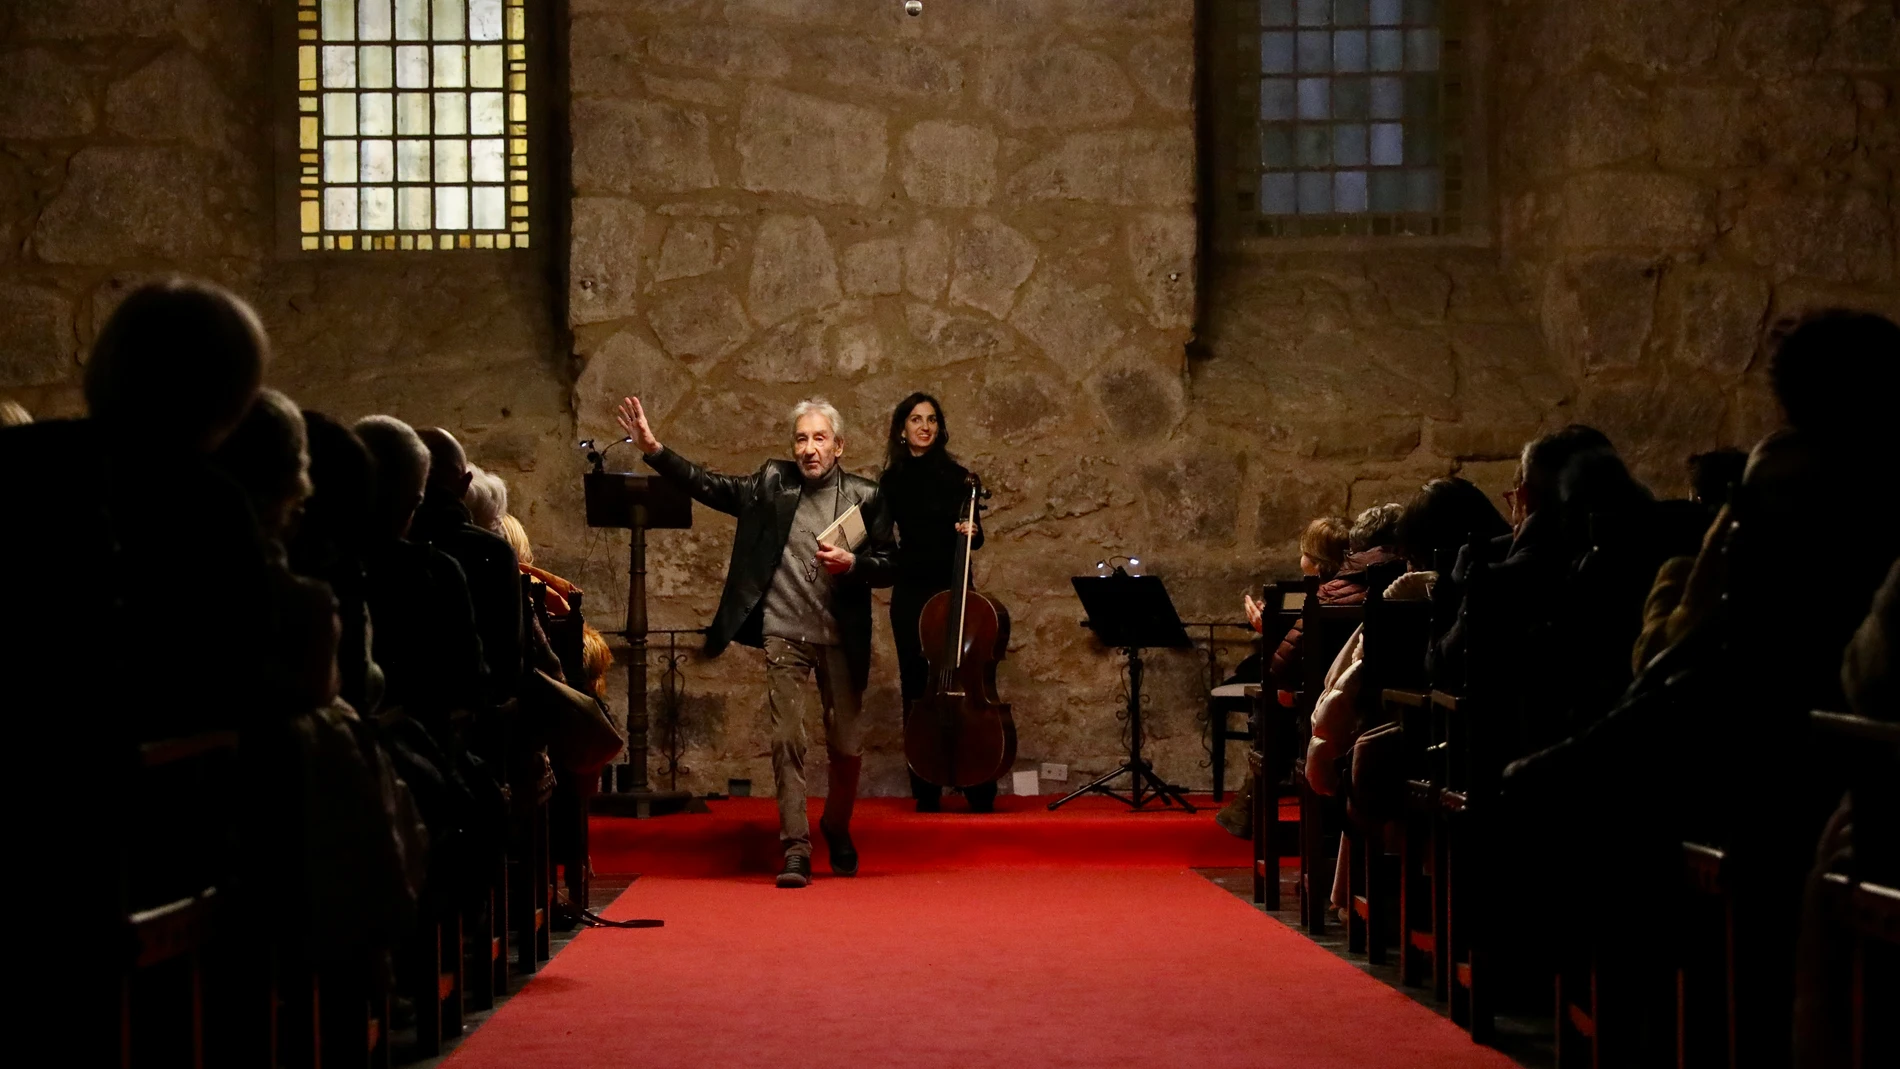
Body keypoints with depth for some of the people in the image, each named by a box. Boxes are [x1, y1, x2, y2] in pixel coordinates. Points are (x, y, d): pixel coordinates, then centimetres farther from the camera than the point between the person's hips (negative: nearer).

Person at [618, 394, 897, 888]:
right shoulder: (772, 483, 5)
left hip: (842, 638, 0)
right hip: (784, 634, 0)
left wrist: (852, 563, -18)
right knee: (786, 741, -7)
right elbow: (708, 485, 3)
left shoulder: (865, 496, 1)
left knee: (847, 746, 9)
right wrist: (653, 449, -7)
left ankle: (837, 830, 34)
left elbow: (890, 566, 2)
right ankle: (796, 849, -4)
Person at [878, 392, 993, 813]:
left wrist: (970, 532, -21)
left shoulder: (955, 476, 2)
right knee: (918, 688, 3)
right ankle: (926, 791, 9)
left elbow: (975, 536, 0)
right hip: (910, 593, 2)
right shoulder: (891, 481, 8)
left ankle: (980, 791, -3)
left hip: (952, 589, -2)